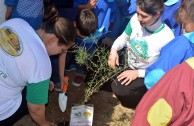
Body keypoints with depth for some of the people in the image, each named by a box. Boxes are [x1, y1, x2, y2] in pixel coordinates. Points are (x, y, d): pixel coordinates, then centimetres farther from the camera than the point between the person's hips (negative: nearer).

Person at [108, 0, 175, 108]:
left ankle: (139, 101, 5)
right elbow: (124, 37, 2)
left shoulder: (167, 38, -31)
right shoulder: (136, 19, -18)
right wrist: (114, 50, -18)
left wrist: (137, 73, -26)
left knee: (119, 89, -25)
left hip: (145, 74, -6)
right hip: (127, 62, 6)